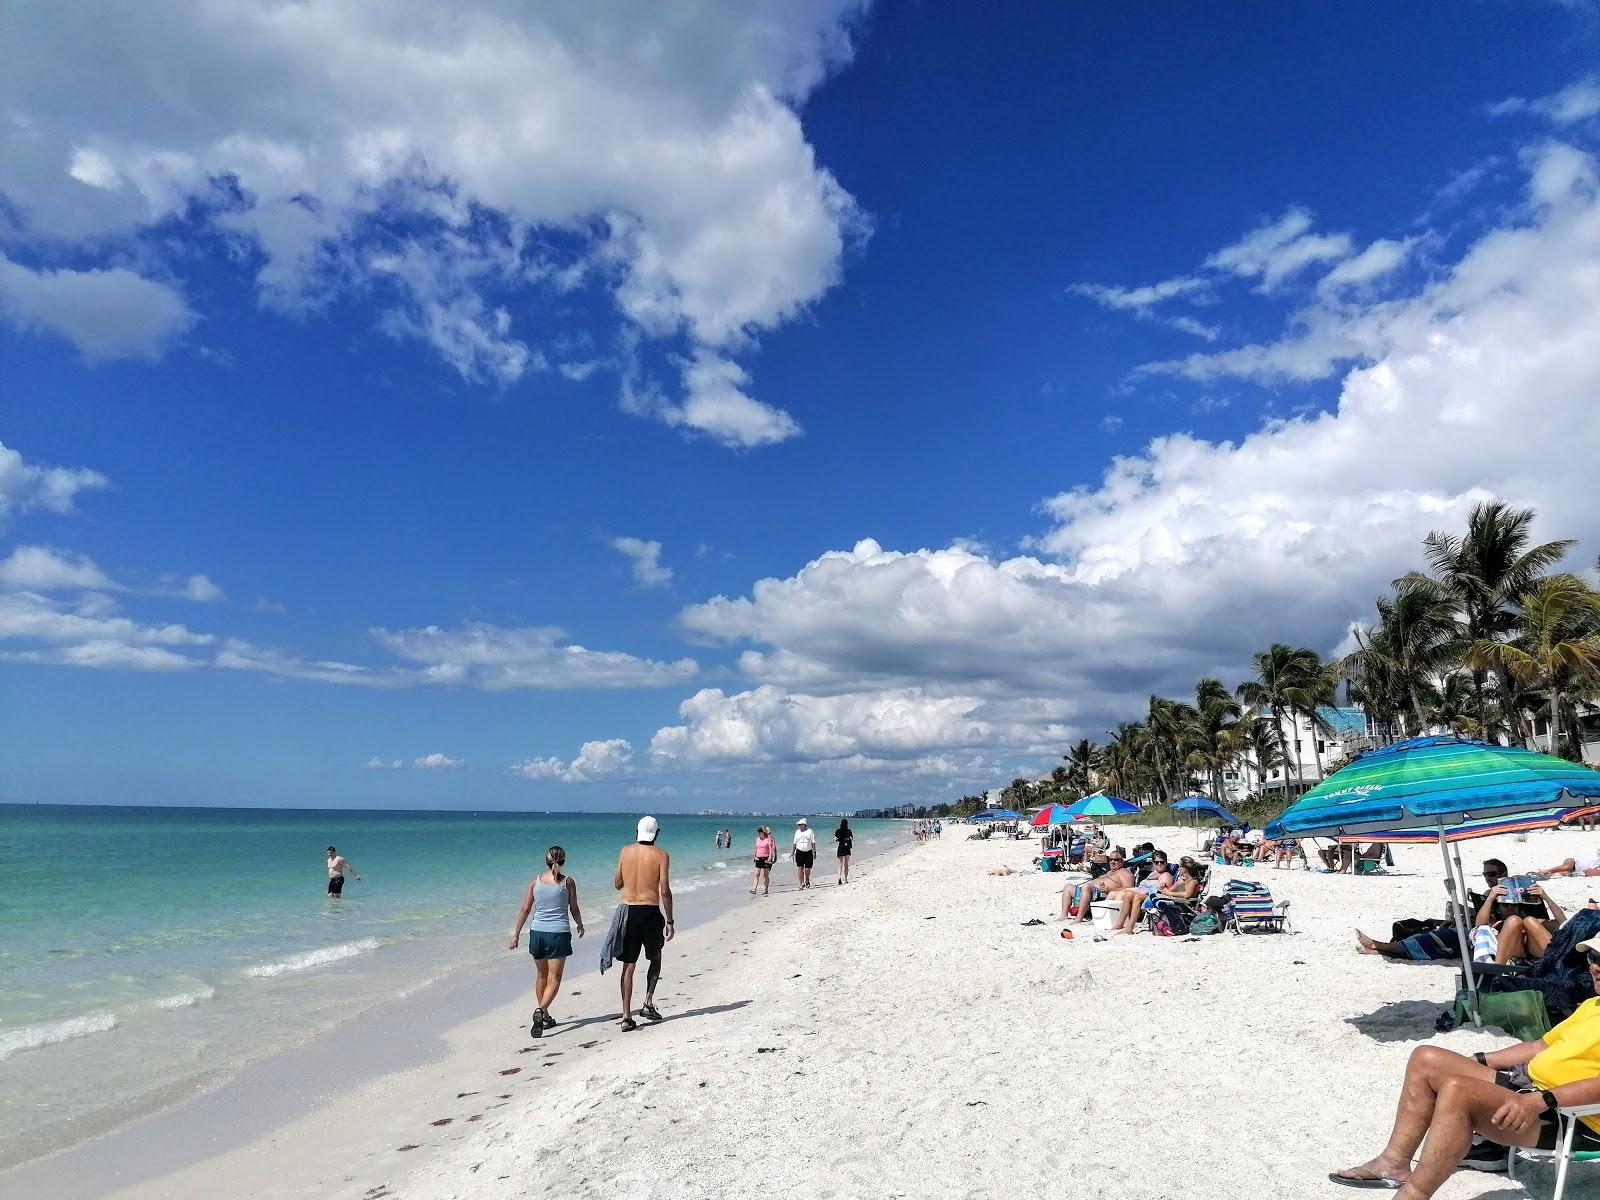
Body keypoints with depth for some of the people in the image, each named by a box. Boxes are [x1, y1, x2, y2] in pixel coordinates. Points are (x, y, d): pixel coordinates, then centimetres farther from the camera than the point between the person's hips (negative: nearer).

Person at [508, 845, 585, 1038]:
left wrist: (516, 933, 11)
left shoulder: (536, 881, 3)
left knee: (542, 976, 20)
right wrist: (580, 926, 21)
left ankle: (545, 1017, 25)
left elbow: (525, 909, 3)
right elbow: (574, 910, 3)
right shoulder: (568, 882, -3)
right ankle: (540, 1010, -23)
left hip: (537, 932, 3)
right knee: (554, 979, 0)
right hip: (559, 933, -3)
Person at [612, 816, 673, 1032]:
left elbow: (617, 884, 11)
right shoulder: (661, 855, -6)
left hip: (627, 911, 2)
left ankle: (626, 1017, 4)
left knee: (628, 966, 8)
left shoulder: (625, 851, 3)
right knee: (655, 958, 21)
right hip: (650, 911, -2)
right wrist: (669, 921, -5)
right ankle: (648, 1003, 12)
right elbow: (665, 891, -10)